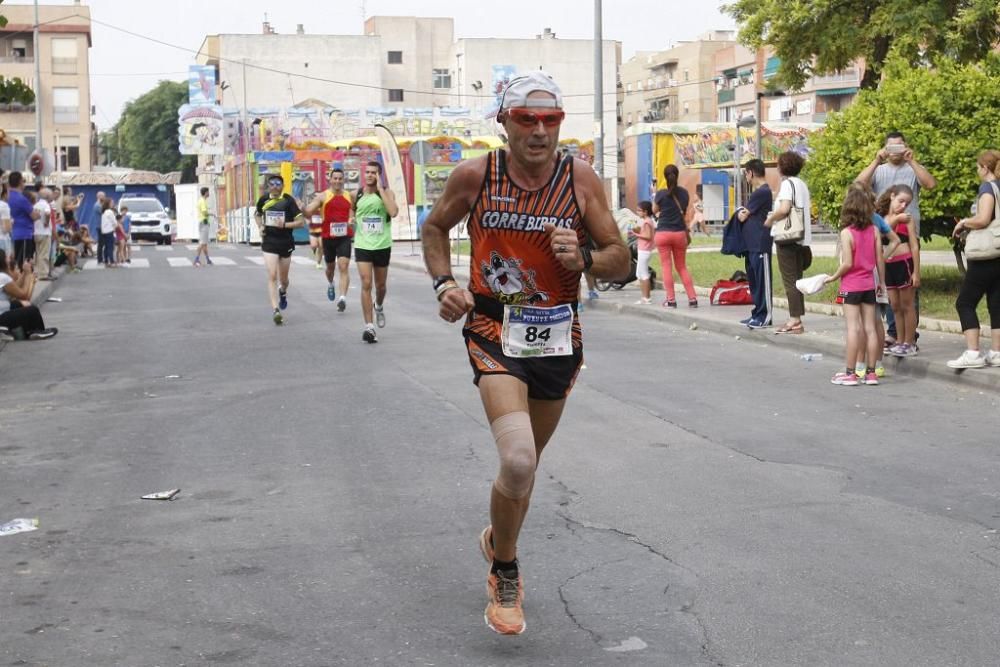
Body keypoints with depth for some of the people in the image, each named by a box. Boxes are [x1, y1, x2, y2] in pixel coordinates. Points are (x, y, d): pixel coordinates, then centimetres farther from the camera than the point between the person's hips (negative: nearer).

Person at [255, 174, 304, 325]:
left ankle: (283, 292, 50)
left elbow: (300, 222, -8)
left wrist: (285, 225, -22)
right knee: (272, 276, -13)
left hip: (286, 243, -1)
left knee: (283, 278, 14)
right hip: (269, 242, 1)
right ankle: (276, 310, -16)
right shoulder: (263, 199, 2)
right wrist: (260, 227, 5)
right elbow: (258, 215, 23)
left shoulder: (289, 200, -7)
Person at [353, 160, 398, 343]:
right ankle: (369, 326, -13)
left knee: (380, 284, 16)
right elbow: (350, 214, 22)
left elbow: (393, 212, -25)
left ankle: (379, 307, 49)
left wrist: (380, 189, -21)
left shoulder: (387, 192, -5)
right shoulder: (356, 195, 1)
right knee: (366, 284, -12)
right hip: (362, 245, 0)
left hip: (382, 246, 0)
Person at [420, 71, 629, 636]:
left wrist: (584, 257, -23)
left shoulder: (581, 180, -6)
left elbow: (620, 260, -1)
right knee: (518, 460, -23)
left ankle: (498, 540, 50)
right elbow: (435, 227, 11)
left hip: (558, 335, 3)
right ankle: (505, 574, 2)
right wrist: (444, 283, -5)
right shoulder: (475, 175, -8)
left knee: (527, 460, 19)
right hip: (494, 330, -3)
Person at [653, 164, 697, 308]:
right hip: (679, 233, 3)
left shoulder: (661, 194, -9)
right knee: (682, 267, 12)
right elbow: (684, 213, 12)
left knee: (667, 267, 2)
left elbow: (655, 210, 7)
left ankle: (671, 300, -1)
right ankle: (692, 298, 7)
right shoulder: (684, 193, 1)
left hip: (663, 233, -3)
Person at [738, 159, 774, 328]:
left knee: (763, 280, -5)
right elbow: (745, 215, 17)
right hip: (752, 243, 10)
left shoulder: (762, 192, -14)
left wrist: (742, 213, 9)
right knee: (754, 279, 14)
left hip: (760, 245, -10)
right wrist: (743, 213, -3)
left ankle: (765, 316, -2)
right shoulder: (758, 191, 18)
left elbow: (743, 216, -12)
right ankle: (758, 314, 20)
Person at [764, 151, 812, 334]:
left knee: (789, 280, -5)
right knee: (796, 279, 12)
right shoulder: (802, 184, 15)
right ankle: (797, 319, 15)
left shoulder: (787, 183, -11)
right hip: (801, 238, 9)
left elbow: (784, 209, -24)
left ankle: (794, 320, -6)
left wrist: (770, 219, -7)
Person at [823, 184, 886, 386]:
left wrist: (833, 277, -3)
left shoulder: (847, 233, -13)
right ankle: (870, 372, 11)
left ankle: (850, 373, -1)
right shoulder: (874, 231, 1)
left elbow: (847, 263, -18)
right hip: (869, 285, 5)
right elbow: (880, 260, 3)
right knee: (870, 328, 7)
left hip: (851, 286, -4)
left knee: (853, 328, -4)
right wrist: (882, 282, 15)